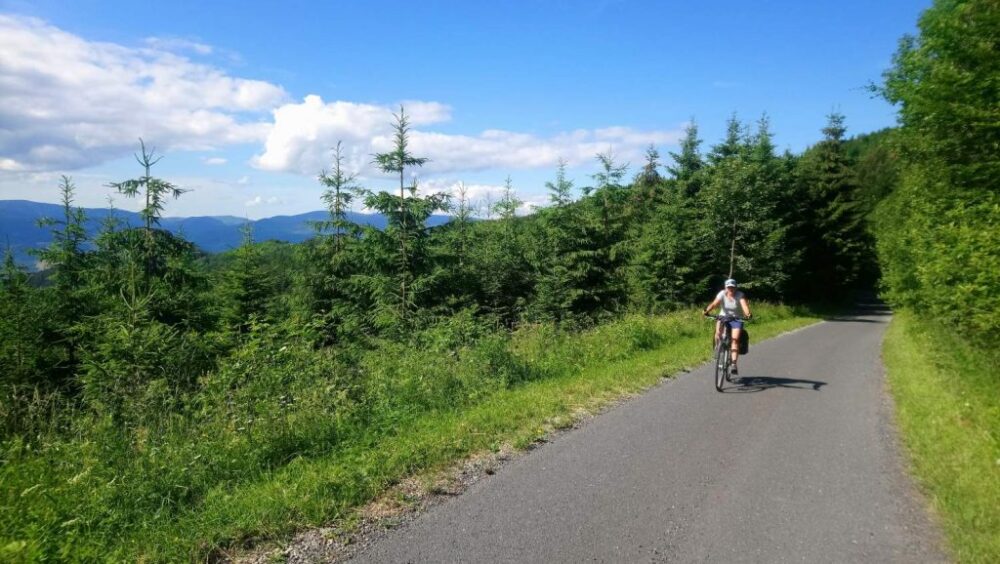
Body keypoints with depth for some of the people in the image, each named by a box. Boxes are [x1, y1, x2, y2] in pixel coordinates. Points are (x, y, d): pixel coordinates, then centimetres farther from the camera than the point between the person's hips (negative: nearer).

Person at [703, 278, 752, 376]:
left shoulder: (740, 295, -12)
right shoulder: (722, 294, -10)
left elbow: (744, 305, -29)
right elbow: (714, 303, -25)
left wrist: (748, 314, -50)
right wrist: (707, 311, -45)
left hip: (736, 319, -1)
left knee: (735, 339, -20)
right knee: (718, 332, -28)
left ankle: (734, 364, -21)